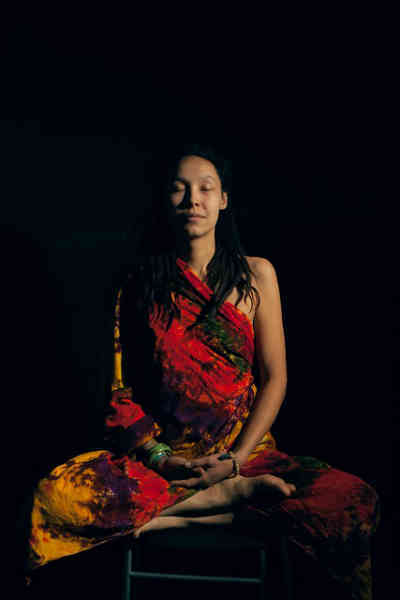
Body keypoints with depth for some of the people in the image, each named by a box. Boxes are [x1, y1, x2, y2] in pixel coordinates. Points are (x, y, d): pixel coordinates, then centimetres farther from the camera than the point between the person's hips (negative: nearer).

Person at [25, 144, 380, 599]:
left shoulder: (256, 275, 6)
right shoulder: (140, 283, 6)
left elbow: (274, 378, 2)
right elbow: (121, 388, 3)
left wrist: (234, 460, -11)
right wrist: (158, 457, -13)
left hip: (246, 450, 0)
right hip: (161, 455, 1)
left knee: (354, 503, -26)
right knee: (54, 495, -28)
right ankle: (229, 497, -19)